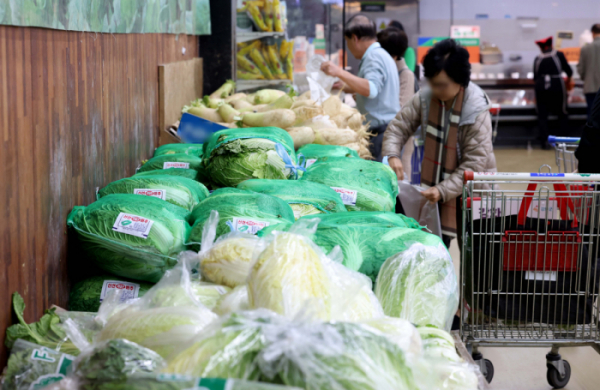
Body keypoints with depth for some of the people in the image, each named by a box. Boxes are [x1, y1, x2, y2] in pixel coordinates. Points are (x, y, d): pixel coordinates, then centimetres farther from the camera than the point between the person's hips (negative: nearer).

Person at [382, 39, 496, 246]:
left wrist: (443, 191, -33)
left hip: (469, 189, -4)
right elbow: (398, 127, -2)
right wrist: (392, 155, -23)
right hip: (435, 185, 4)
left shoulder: (477, 112, -21)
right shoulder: (425, 97, -8)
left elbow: (474, 164, -23)